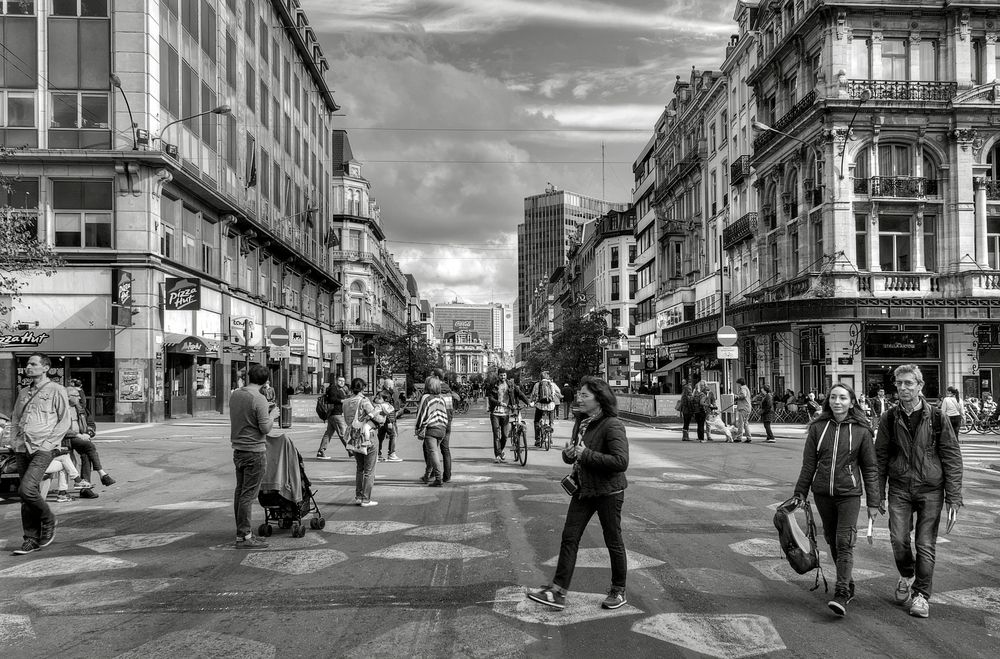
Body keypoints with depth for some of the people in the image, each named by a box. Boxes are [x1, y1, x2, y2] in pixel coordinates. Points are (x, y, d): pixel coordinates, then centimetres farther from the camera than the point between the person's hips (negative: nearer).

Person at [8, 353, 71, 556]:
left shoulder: (56, 390, -2)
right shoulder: (23, 392, 18)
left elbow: (64, 421, -5)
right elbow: (14, 419, 25)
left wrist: (48, 443, -11)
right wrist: (14, 441, 10)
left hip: (42, 450, -6)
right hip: (22, 449, 6)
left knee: (26, 490, -18)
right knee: (27, 495, 7)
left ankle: (48, 520, 7)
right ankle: (31, 539, 14)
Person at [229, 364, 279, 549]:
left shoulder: (234, 395, 7)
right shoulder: (259, 399, -16)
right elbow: (265, 428, -17)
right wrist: (272, 415, 0)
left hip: (238, 449, 8)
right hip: (254, 451, -8)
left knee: (240, 491, 13)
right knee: (248, 494, -4)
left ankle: (241, 533, 21)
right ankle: (244, 537, 0)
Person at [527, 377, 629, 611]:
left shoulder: (612, 425, -19)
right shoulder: (581, 421, 7)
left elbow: (621, 461, -27)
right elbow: (574, 455, 20)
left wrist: (586, 454, -25)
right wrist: (569, 453, -5)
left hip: (608, 491, -8)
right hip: (583, 489, 8)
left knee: (613, 542, 8)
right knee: (569, 537, 4)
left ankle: (618, 592, 25)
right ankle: (558, 592, 8)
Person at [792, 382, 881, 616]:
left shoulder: (861, 430, -4)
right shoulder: (818, 427, 1)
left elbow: (870, 468, 2)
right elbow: (808, 464, 7)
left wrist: (873, 502, 1)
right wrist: (800, 493, 7)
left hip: (849, 493, -3)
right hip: (822, 492, 3)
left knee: (844, 542, -10)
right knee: (832, 541, 11)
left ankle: (841, 594, -10)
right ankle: (849, 584, 28)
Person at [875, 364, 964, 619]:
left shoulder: (936, 418, -4)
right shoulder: (889, 419, 1)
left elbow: (952, 458, -2)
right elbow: (880, 457, 7)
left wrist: (953, 499, -6)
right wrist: (877, 495, 4)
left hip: (930, 490, -1)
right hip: (900, 489, 2)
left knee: (925, 545, 1)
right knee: (898, 540, -4)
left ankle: (921, 595, 17)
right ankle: (906, 576, 27)